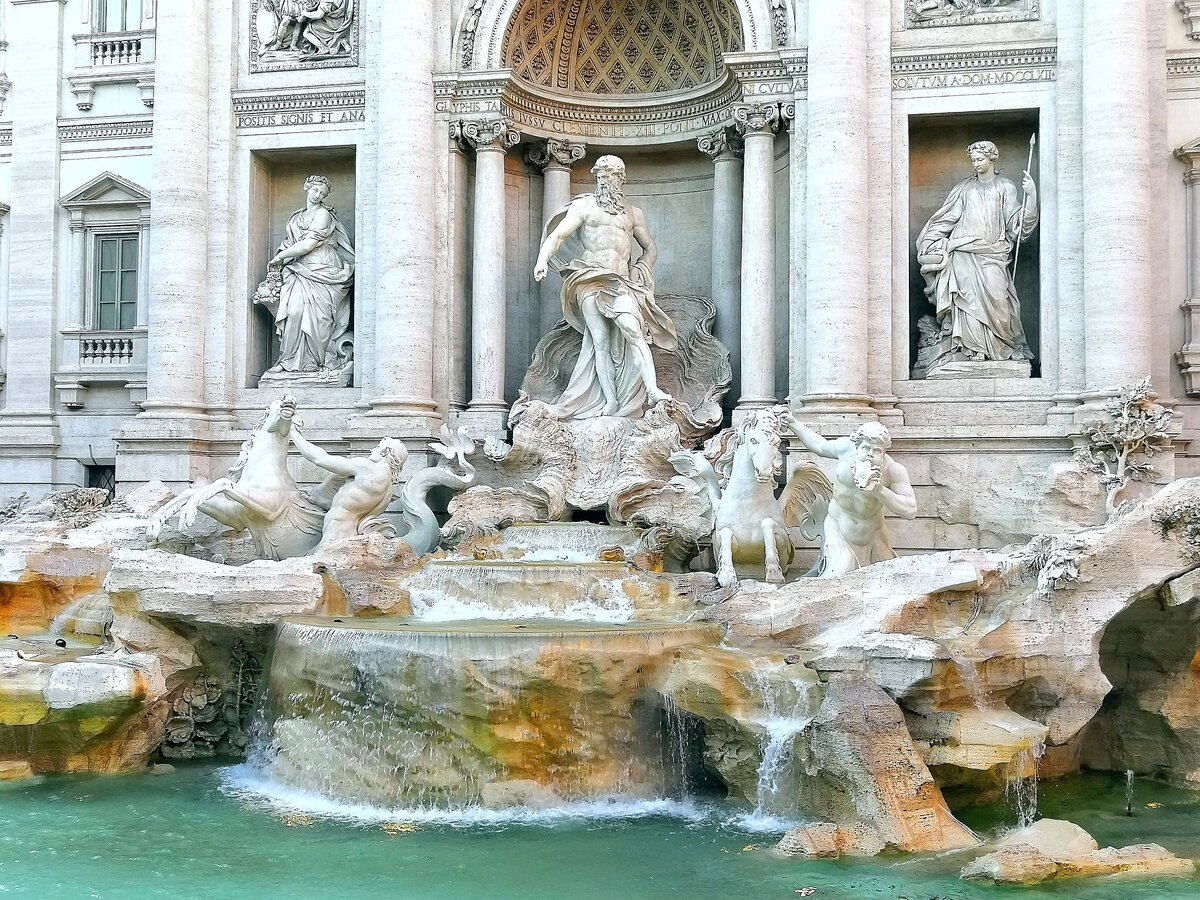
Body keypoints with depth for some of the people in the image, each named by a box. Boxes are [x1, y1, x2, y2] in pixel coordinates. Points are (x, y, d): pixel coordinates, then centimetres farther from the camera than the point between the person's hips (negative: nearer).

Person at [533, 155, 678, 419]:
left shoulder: (633, 213, 22)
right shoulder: (584, 206, 12)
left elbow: (650, 247, 29)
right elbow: (558, 234, 3)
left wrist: (641, 271, 10)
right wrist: (543, 259, -16)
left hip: (622, 281, 1)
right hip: (590, 279, -1)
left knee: (633, 330, -21)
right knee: (600, 341, -10)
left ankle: (653, 390, -31)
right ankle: (610, 401, -12)